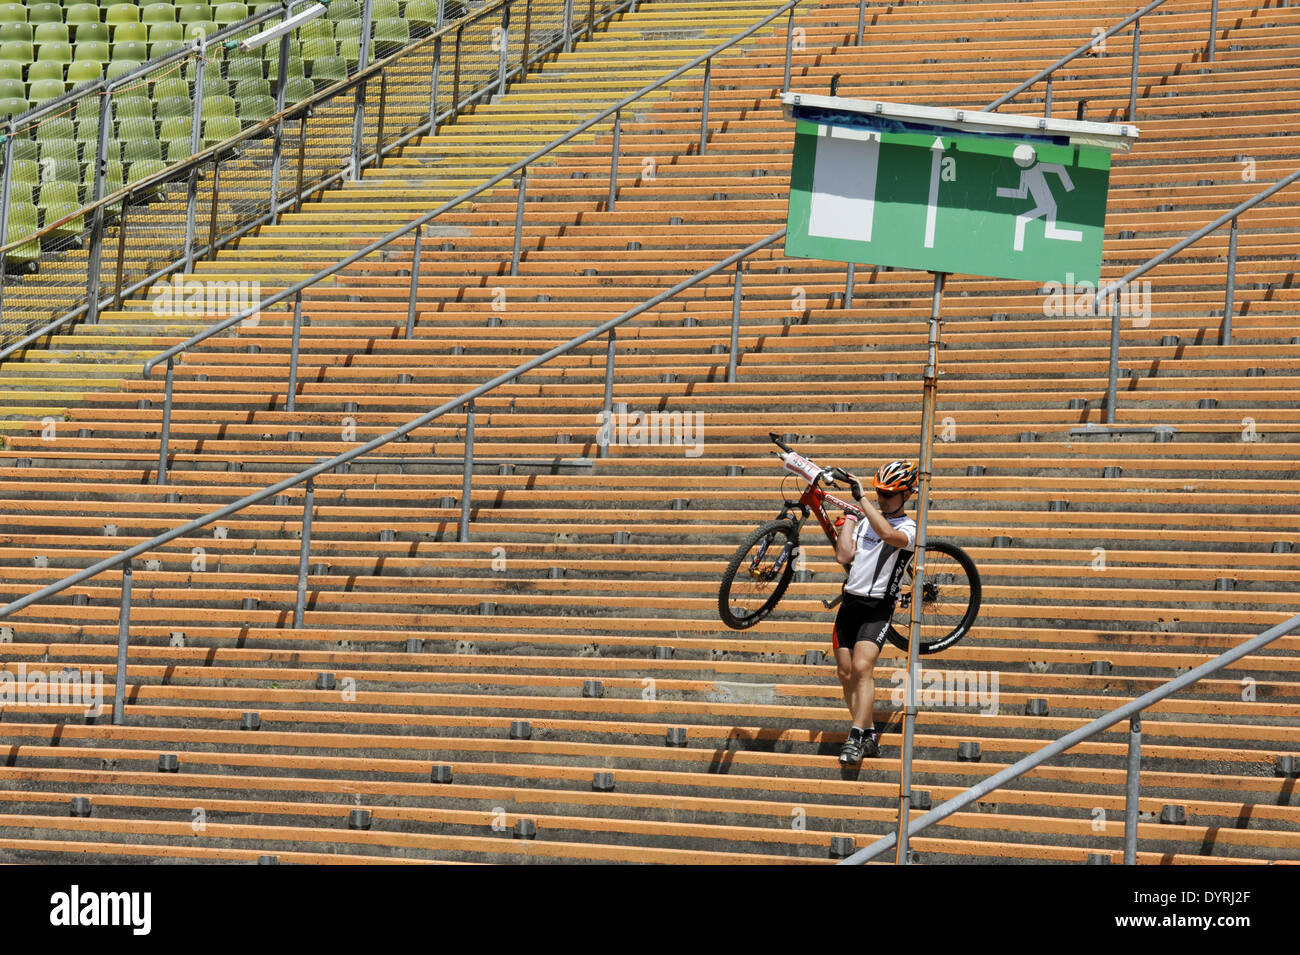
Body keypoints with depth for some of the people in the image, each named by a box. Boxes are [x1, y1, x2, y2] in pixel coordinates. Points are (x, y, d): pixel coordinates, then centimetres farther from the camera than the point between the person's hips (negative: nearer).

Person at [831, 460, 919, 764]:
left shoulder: (909, 529, -4)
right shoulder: (866, 522, 14)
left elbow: (888, 534, -27)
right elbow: (844, 556, 4)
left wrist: (861, 499, -26)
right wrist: (848, 515, 6)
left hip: (877, 607, -6)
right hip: (850, 602, 6)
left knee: (862, 667, -21)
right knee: (846, 673, 5)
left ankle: (856, 738, -22)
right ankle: (870, 736, 15)